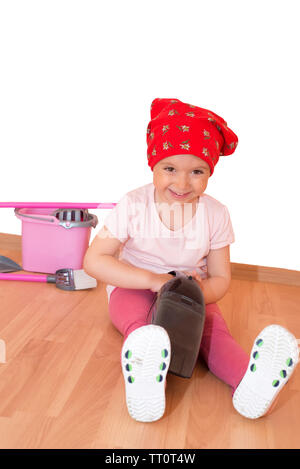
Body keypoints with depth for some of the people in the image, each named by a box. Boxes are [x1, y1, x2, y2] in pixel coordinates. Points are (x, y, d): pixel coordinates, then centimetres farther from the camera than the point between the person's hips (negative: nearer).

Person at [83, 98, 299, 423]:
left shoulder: (215, 215, -9)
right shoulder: (133, 206, -16)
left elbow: (221, 277, -2)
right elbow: (94, 260, -17)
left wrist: (199, 292, -28)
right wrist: (152, 279, -29)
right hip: (135, 288, -2)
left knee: (214, 329, -28)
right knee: (136, 320, -35)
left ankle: (249, 382, -50)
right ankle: (144, 383, -60)